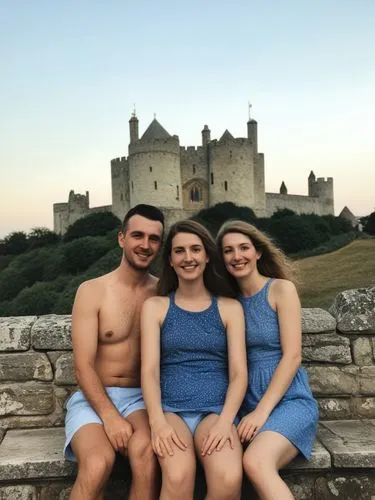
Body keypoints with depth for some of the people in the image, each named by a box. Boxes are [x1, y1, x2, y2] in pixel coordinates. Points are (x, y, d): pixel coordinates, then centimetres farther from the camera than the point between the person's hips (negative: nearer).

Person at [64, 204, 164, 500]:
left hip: (141, 397, 2)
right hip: (94, 397, -1)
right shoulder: (92, 291, -3)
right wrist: (109, 416, -19)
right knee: (98, 463, -32)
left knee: (145, 453, -31)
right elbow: (83, 366, -7)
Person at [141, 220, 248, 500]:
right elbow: (149, 369, -1)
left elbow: (239, 373, 2)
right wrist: (158, 421, -18)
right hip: (170, 410, 0)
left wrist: (225, 421, -15)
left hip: (216, 410, 1)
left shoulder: (229, 307, 9)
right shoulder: (155, 306, 9)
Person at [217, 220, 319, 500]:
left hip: (288, 401, -4)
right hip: (246, 404, 4)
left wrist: (262, 411, -15)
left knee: (256, 463, -33)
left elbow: (292, 356, -9)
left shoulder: (281, 289, -3)